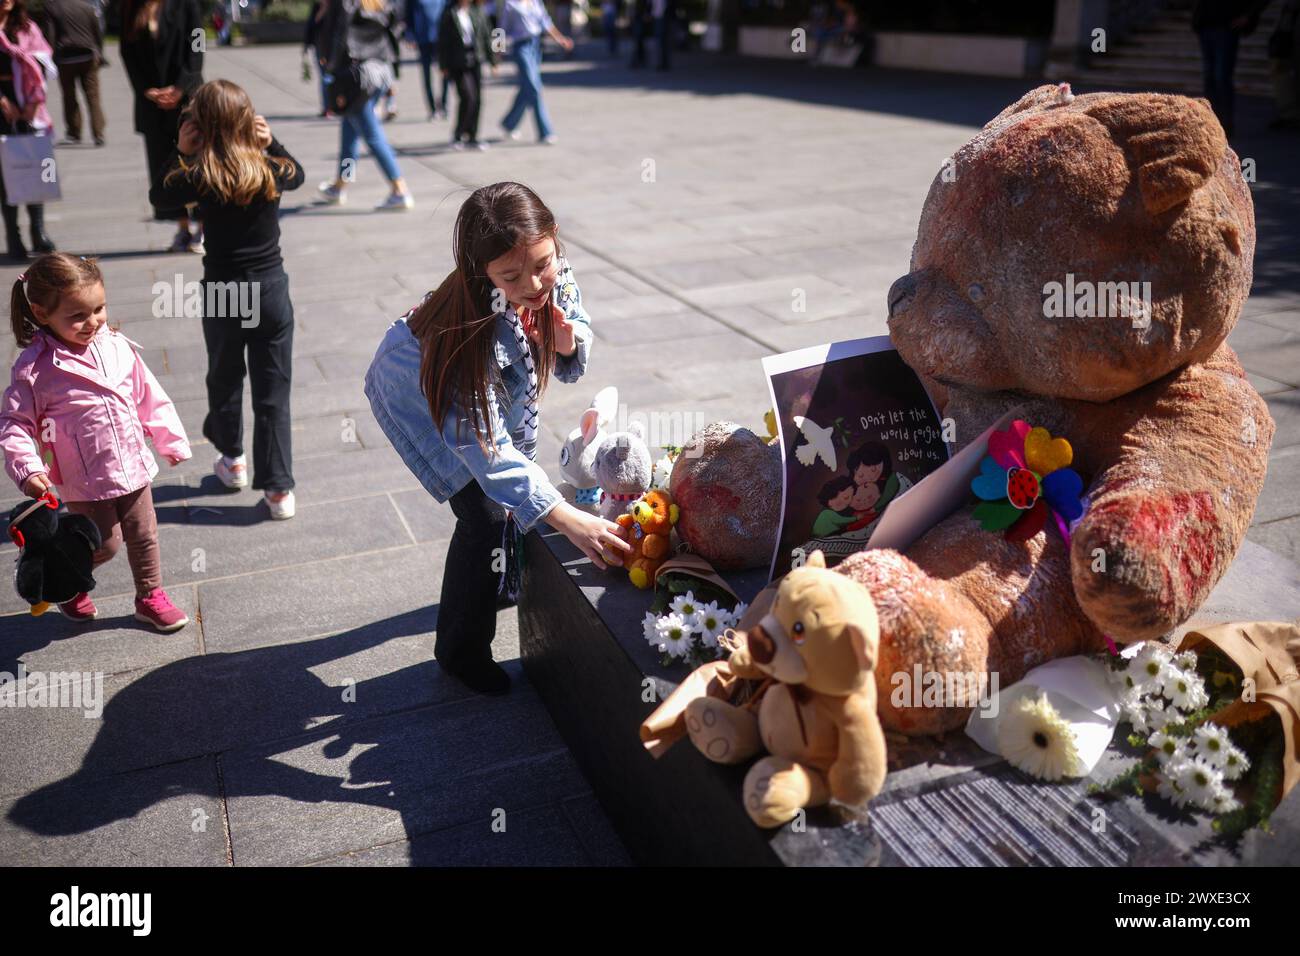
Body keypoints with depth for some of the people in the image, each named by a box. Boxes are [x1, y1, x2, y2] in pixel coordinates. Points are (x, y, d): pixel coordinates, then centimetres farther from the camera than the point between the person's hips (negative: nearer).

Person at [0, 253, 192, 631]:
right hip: (85, 480, -4)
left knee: (144, 535, 15)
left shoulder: (115, 346, -3)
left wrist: (171, 441, 14)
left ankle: (150, 596, 35)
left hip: (134, 468, 5)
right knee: (105, 544, 6)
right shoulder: (35, 367, -17)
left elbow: (149, 397, 7)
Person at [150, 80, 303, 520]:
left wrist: (181, 152, 2)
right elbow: (297, 173, 16)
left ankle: (233, 460, 40)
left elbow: (161, 194, 5)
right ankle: (279, 488, 8)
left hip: (222, 294, -1)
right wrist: (272, 144, 4)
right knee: (273, 392, 6)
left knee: (225, 380, 22)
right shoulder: (270, 170, -7)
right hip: (272, 290, 1)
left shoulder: (201, 178, -14)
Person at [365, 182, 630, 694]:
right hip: (420, 392, -6)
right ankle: (462, 649, 10)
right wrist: (571, 521, -51)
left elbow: (570, 367, -9)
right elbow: (484, 448, -45)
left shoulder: (555, 280, -28)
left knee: (514, 487, 19)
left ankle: (504, 580, 50)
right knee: (485, 513, -12)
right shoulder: (468, 325, -44)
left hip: (497, 385, 6)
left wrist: (567, 343, -34)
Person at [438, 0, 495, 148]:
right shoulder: (449, 14, -5)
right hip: (458, 63, -4)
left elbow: (485, 37, 11)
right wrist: (444, 66, -6)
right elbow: (442, 41, -3)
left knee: (477, 99, 4)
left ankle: (472, 137, 16)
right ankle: (458, 135, 2)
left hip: (475, 61, 4)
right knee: (468, 97, -14)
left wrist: (492, 60, 9)